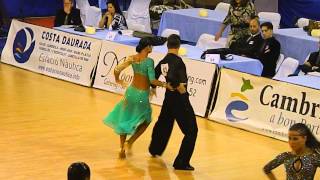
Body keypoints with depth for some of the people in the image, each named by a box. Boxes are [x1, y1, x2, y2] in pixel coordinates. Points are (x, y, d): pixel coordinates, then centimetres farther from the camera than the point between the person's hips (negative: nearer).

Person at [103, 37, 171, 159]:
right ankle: (130, 142, 7)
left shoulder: (132, 58, -2)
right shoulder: (149, 61, -18)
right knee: (145, 121, 20)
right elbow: (152, 80, -24)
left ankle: (122, 148, 21)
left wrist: (117, 80, 16)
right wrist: (164, 84, -12)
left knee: (124, 120, 19)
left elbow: (117, 70, -2)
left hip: (131, 91, 5)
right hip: (142, 95, -5)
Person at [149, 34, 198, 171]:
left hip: (169, 98, 8)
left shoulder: (163, 62, 3)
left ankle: (155, 149, 52)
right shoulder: (177, 61, -20)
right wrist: (179, 88, -20)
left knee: (163, 123, 32)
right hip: (180, 99, -8)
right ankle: (182, 162, -6)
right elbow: (171, 77, -36)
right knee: (191, 131, -3)